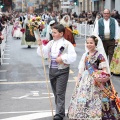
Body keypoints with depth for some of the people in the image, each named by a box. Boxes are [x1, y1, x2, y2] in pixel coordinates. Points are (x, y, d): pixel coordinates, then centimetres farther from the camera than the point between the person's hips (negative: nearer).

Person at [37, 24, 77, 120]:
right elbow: (42, 53, 4)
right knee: (55, 92, 13)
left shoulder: (67, 44, -8)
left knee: (60, 93, -8)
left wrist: (62, 58, -19)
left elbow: (73, 57, -14)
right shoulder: (51, 43, 9)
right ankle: (60, 111, 25)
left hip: (62, 70, -6)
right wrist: (40, 45, -12)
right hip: (52, 70, 6)